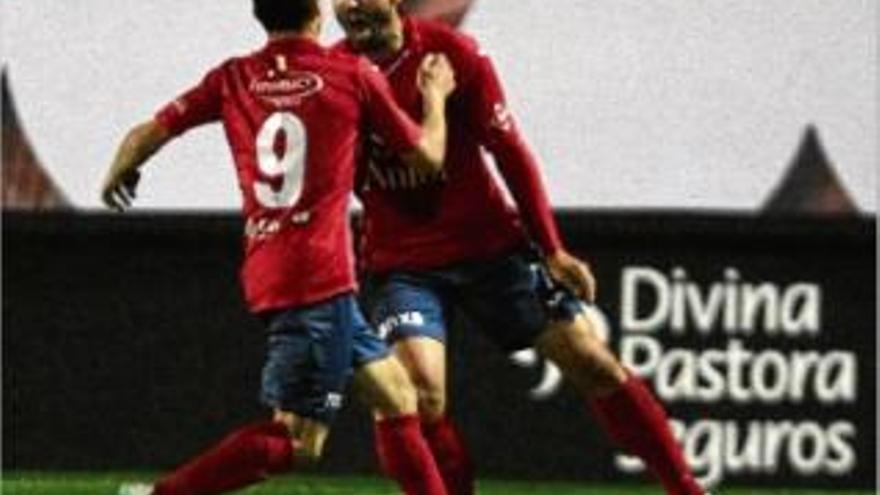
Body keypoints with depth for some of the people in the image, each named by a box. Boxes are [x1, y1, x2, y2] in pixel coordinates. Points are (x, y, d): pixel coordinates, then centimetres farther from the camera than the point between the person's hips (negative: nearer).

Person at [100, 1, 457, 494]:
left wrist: (117, 177, 27)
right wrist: (436, 95, 27)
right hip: (320, 279, -7)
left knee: (397, 397, 17)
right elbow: (428, 156, 7)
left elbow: (147, 135, 5)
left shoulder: (234, 78, 8)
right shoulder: (354, 75, -2)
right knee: (296, 442, -7)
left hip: (268, 272, 7)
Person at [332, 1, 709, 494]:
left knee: (591, 362, 0)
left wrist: (553, 250, -4)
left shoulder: (453, 52, -10)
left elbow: (509, 152, -4)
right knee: (420, 389, -22)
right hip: (402, 263, 0)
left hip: (488, 244, 0)